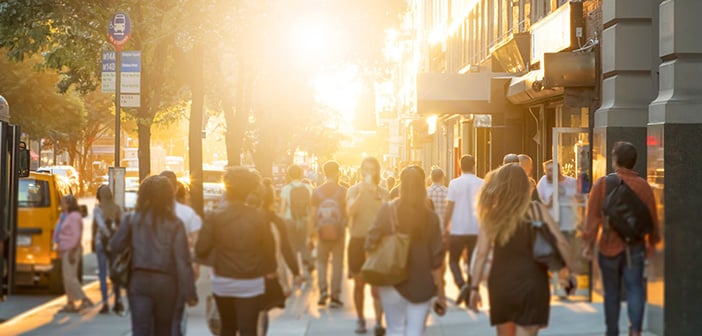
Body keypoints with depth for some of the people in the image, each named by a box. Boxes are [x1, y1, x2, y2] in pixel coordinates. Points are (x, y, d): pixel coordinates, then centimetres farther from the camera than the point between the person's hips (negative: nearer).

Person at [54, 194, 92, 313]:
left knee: (70, 277, -13)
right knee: (67, 277, 10)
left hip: (71, 250, -10)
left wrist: (72, 252, -23)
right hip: (65, 250, 10)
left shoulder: (74, 217, -14)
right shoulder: (66, 216, 16)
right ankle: (70, 304, 12)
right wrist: (61, 250, 17)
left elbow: (76, 235, -20)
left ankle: (85, 300, -12)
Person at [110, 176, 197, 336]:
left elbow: (116, 246, -2)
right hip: (166, 282, 0)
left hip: (139, 281, 0)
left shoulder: (131, 219, -1)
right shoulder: (174, 223, -4)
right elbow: (182, 260, -7)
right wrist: (189, 292, -6)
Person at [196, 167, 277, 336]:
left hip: (223, 281, 1)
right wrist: (271, 269, 21)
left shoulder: (215, 216, -8)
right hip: (251, 283, -1)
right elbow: (269, 247, 1)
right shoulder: (259, 216, -7)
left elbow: (201, 249, -12)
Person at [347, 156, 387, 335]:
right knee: (359, 284, 8)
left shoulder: (383, 193, 5)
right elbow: (350, 211, -17)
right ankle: (360, 319, 19)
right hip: (358, 240, 0)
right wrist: (362, 191, -24)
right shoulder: (354, 190, 0)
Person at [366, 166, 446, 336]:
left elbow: (372, 242, -8)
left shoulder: (388, 211, -5)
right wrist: (440, 290, 3)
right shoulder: (431, 217, -4)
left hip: (393, 282, 0)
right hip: (421, 284, 0)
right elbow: (436, 258, -3)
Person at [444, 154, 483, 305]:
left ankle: (461, 284, -14)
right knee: (473, 263, 9)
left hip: (458, 230, -2)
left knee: (453, 260, 12)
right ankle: (471, 298, 8)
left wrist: (445, 227, 4)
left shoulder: (455, 183, -5)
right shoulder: (482, 184, 0)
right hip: (477, 230, 2)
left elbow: (449, 208, -6)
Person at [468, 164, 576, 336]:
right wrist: (570, 270, 4)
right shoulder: (537, 210, -2)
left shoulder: (491, 215, -2)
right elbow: (560, 242, -7)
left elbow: (481, 253, -5)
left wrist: (474, 287, 0)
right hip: (531, 283, -1)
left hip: (501, 284, 1)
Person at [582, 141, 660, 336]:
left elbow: (592, 216, -7)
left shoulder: (602, 184, -4)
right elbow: (652, 217, 5)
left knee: (611, 292, 11)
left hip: (609, 246, 0)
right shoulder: (643, 185, 0)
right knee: (635, 289, 0)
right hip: (635, 246, 0)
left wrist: (589, 243, -2)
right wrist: (652, 242, 18)